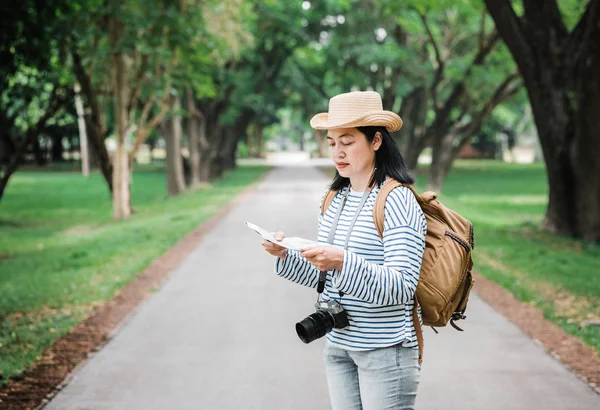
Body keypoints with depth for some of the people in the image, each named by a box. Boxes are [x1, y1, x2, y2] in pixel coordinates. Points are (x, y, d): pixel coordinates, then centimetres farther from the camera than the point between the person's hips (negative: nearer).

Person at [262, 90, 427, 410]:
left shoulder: (397, 201, -13)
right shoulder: (334, 200, 8)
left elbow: (402, 287, -20)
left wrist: (344, 262, -33)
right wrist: (286, 256, -3)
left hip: (385, 350, -6)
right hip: (338, 347, 6)